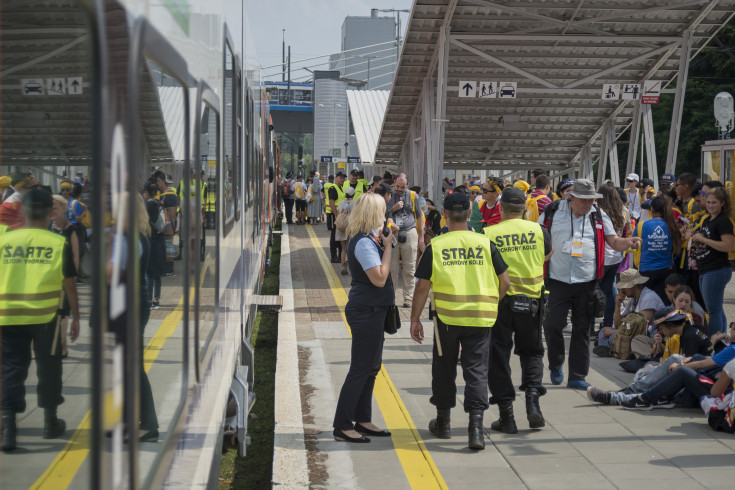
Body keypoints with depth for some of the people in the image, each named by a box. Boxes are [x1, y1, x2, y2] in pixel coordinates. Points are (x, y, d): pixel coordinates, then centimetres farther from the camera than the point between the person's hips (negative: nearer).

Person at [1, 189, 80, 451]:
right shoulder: (59, 244, -3)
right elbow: (70, 284, 0)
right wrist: (75, 317, 10)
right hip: (46, 315, -1)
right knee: (48, 367, 15)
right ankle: (50, 422, 27)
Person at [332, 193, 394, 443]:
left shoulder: (367, 238, 12)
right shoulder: (364, 242, -20)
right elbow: (379, 278, -24)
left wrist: (382, 243, 12)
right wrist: (387, 247, -18)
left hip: (373, 310, 11)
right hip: (366, 311, -11)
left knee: (371, 366, 16)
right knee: (360, 369, -5)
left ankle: (363, 420, 24)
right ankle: (342, 426, 0)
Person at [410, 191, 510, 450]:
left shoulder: (435, 247, -5)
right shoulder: (485, 243, -2)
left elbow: (422, 287, -4)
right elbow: (505, 281, 1)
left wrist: (415, 319, 6)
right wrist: (492, 302, 19)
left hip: (447, 316, 0)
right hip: (480, 318, 1)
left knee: (444, 368, 16)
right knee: (476, 370, 3)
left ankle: (443, 421, 28)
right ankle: (475, 427, -8)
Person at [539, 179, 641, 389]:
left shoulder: (599, 216, 5)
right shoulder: (553, 212, 1)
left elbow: (614, 242, 3)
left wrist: (628, 242, -18)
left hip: (587, 282, 2)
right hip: (558, 280, -1)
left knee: (582, 329, 5)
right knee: (552, 324, -8)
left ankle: (577, 376, 13)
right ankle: (556, 365, 19)